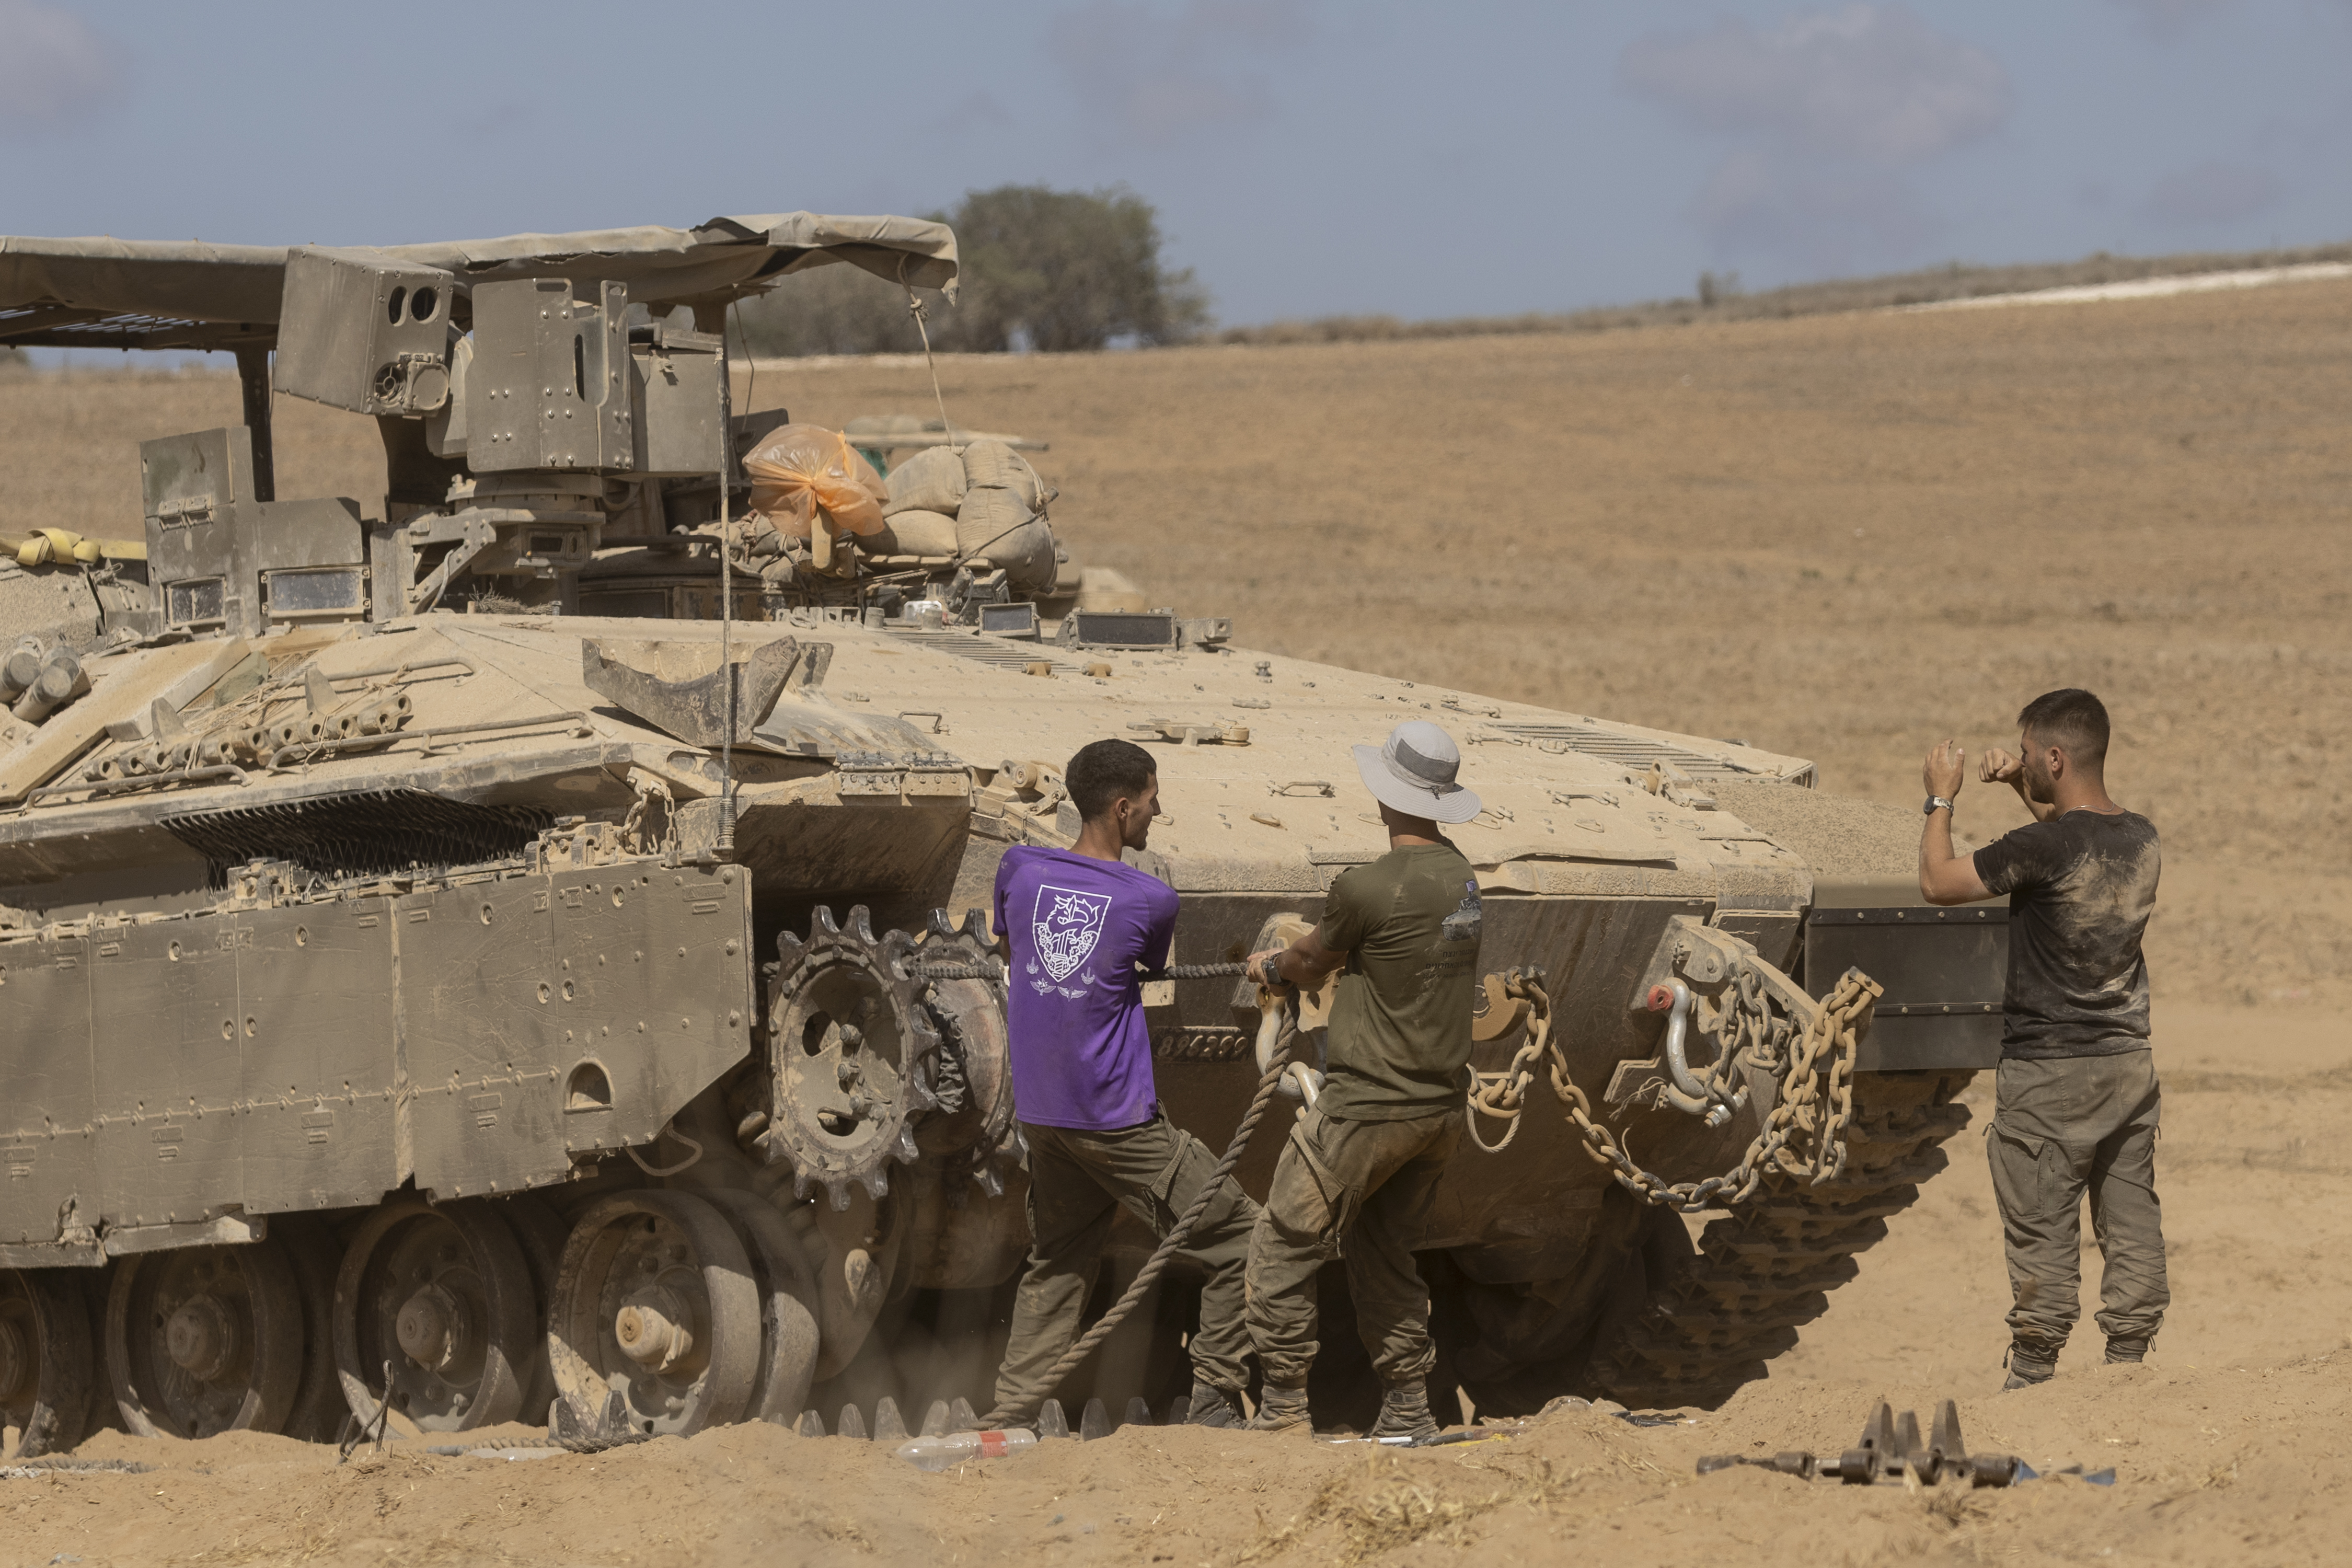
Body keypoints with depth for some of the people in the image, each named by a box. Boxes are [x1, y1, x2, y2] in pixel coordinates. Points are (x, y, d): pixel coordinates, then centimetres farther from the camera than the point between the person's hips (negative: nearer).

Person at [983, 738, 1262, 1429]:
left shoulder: (1020, 870, 2)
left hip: (1040, 1113, 6)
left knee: (1056, 1267, 19)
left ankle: (1010, 1415, 14)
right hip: (1118, 1116, -6)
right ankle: (1213, 1398, 0)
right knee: (1240, 1240, 3)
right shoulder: (1151, 901, -11)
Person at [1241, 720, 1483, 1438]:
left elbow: (1310, 965, 0)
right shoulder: (1462, 879, 5)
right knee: (1382, 1250, 21)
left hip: (1370, 1104, -8)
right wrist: (1295, 959, 31)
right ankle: (1407, 1406, 19)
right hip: (1443, 1104, 8)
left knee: (1284, 1245, 3)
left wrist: (1270, 965, 22)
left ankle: (1283, 1402, 4)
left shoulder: (1366, 889, -19)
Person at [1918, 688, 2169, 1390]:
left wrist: (1941, 799, 2)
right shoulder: (2140, 837, 1)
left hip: (2047, 1074, -7)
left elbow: (1937, 882, -11)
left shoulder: (2042, 848, -21)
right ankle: (2129, 1363, 15)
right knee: (2132, 1225, 10)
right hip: (2129, 1062, 7)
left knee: (2043, 1234, 1)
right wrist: (2027, 794, 19)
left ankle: (2033, 1375, 6)